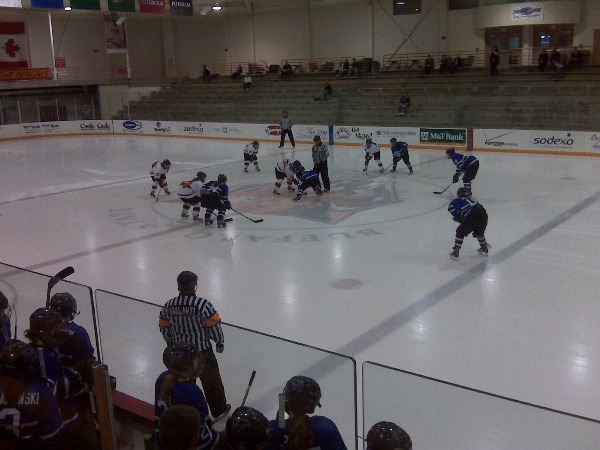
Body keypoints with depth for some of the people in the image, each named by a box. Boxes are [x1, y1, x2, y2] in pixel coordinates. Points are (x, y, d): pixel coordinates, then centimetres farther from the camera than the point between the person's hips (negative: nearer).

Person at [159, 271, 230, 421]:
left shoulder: (169, 305, -9)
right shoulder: (203, 304, -24)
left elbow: (164, 328, 2)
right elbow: (214, 326, -17)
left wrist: (172, 343, 20)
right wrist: (220, 342, 1)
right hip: (202, 351, -4)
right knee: (211, 380, 15)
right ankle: (219, 410, 30)